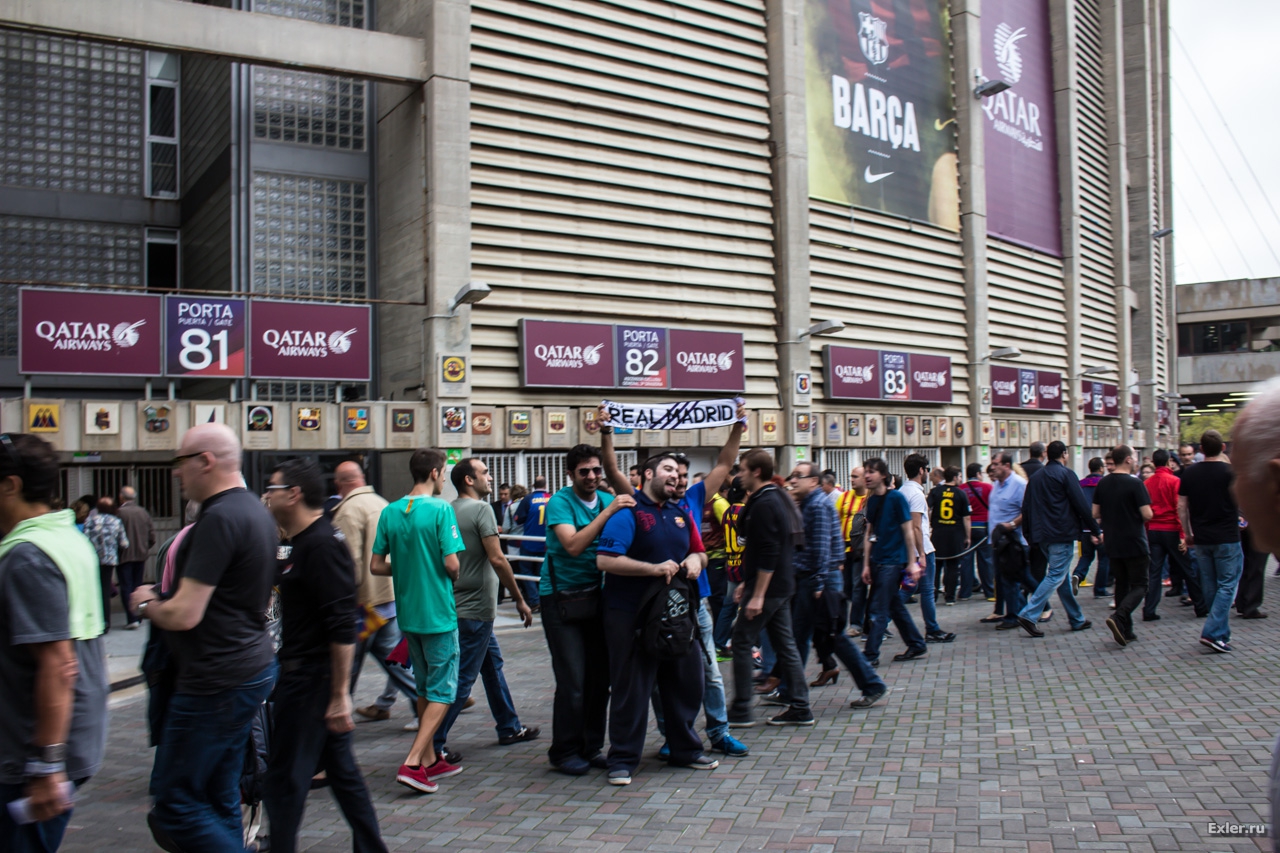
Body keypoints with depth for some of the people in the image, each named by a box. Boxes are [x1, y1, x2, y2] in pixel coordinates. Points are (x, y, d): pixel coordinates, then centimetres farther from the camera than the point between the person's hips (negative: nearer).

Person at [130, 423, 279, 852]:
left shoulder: (219, 518, -21)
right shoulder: (257, 511, 11)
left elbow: (185, 615, -22)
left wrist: (146, 603, -1)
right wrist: (161, 600, 19)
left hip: (218, 682, -10)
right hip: (252, 667, 10)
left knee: (174, 801, 0)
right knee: (219, 797, 17)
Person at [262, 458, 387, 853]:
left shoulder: (321, 545, -19)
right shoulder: (297, 542, 14)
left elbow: (343, 628, -23)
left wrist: (340, 694, -23)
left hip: (311, 679, -10)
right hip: (302, 673, 10)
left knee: (284, 779, 0)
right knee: (342, 770, 16)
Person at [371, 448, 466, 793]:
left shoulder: (390, 512, 2)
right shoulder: (440, 509, -15)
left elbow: (377, 565, 3)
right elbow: (451, 563, -19)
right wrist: (452, 578, 3)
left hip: (407, 613, 6)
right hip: (438, 614, -6)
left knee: (424, 687, 18)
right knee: (442, 691, 1)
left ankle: (430, 760, 25)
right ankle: (412, 763, -7)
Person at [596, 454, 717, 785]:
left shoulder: (682, 513, 13)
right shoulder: (628, 511, -10)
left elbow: (699, 553, 23)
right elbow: (605, 559, -20)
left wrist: (695, 560, -1)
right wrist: (654, 568, -22)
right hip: (631, 614, -7)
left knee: (687, 681, 12)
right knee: (631, 687, 1)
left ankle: (685, 749, 30)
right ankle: (622, 759, 14)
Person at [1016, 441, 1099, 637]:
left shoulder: (1035, 477, 13)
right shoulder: (1066, 474, -8)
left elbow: (1026, 508, 12)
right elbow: (1081, 505, -11)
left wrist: (1030, 535, 18)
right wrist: (1095, 531, -4)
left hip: (1042, 536, 8)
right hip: (1062, 534, -8)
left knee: (1062, 576, 15)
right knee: (1055, 576, -7)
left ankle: (1077, 620, 22)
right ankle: (1028, 615, -17)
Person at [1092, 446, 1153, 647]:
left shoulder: (1102, 484, 3)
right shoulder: (1135, 484, -15)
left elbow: (1095, 513, 6)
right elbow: (1147, 515, -17)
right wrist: (1134, 513, 4)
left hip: (1112, 544, 6)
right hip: (1134, 544, -6)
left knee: (1121, 585, 14)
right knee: (1139, 585, 2)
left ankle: (1126, 631, 15)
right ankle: (1118, 617, -20)